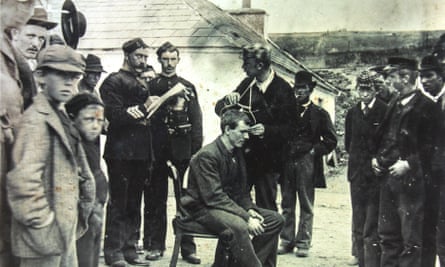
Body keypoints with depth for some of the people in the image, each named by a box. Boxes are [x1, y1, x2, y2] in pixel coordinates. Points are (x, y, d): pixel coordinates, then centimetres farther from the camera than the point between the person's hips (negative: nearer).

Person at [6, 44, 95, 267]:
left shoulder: (59, 117, 13)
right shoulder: (37, 120, -17)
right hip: (44, 234, -10)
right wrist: (42, 222, -21)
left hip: (65, 230, 10)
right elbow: (23, 179, -27)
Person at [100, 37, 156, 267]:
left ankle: (129, 249, 18)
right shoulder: (113, 81, -4)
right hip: (121, 151, -7)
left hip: (140, 152, 7)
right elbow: (114, 115, -15)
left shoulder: (142, 83, 19)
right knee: (118, 202, -4)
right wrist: (143, 109, -14)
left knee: (134, 203, 11)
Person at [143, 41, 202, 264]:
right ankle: (155, 245, 13)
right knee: (156, 199, 4)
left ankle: (187, 247, 5)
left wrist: (196, 150, 0)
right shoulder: (150, 85, 9)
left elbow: (196, 120, 8)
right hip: (157, 149, 0)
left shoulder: (188, 87, 13)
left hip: (182, 149, 1)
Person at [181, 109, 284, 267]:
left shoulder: (237, 153, 9)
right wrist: (246, 217, -26)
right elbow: (214, 197, -24)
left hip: (230, 203, 9)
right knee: (238, 226, -38)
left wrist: (250, 210, -5)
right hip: (203, 208, -9)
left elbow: (241, 190, 16)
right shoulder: (207, 155, -18)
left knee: (275, 219, -3)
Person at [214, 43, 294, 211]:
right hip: (243, 154, 4)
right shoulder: (247, 84, 6)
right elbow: (219, 108, 10)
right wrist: (228, 100, -12)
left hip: (267, 159, -4)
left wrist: (266, 130, -25)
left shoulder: (283, 89, -9)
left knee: (266, 208, 2)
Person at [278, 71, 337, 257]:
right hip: (287, 162, 3)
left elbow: (331, 140, 5)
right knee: (287, 205, 5)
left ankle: (303, 243, 4)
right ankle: (287, 241, 11)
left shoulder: (319, 114, 6)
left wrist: (315, 151, -4)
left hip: (307, 163, -3)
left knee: (306, 206, -1)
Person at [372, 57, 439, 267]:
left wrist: (408, 164, -18)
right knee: (387, 234, 13)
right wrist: (377, 157, 9)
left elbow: (429, 145, -10)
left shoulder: (425, 106, -7)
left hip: (410, 180, -8)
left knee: (410, 239, -3)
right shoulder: (393, 105, 15)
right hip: (388, 176, 8)